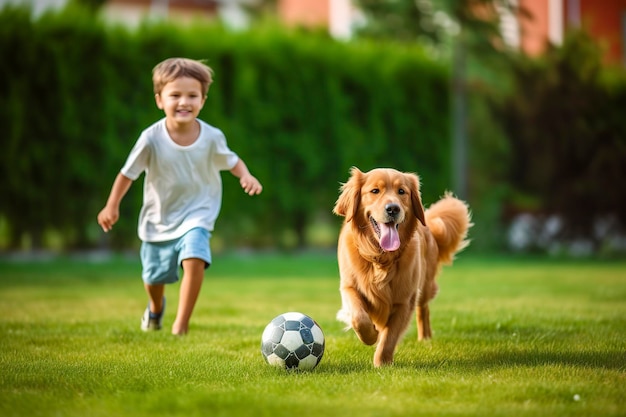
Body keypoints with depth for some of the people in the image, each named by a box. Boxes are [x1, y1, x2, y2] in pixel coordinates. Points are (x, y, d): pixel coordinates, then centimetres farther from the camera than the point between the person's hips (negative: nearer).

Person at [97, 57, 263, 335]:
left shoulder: (212, 137, -16)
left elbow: (232, 161, 2)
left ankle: (181, 324, -15)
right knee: (154, 275, 17)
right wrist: (112, 206, -6)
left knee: (194, 260, -27)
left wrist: (246, 176, -18)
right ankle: (156, 307, 54)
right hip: (158, 218, 1)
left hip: (197, 215, -1)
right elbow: (128, 173, -7)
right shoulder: (152, 139, -20)